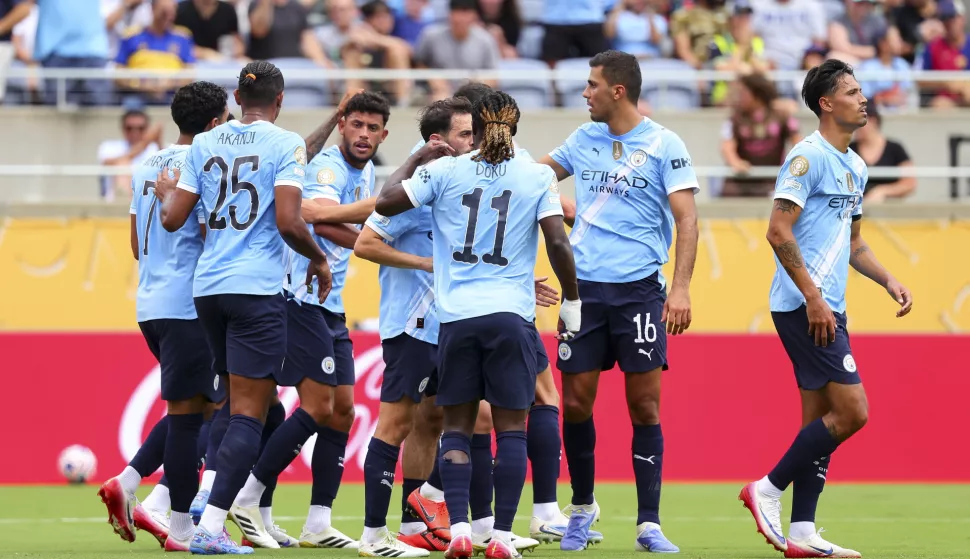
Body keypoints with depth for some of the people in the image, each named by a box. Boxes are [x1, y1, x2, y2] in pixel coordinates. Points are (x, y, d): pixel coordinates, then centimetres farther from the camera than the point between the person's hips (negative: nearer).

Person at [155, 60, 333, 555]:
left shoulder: (204, 143, 8)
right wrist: (318, 259, 2)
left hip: (208, 286, 6)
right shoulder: (285, 144, -6)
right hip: (257, 289, -6)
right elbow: (288, 222, -15)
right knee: (249, 411, -5)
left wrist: (166, 193, 29)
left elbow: (172, 219, 8)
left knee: (238, 398, 22)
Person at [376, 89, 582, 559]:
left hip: (456, 315, 1)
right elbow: (557, 243, -4)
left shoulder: (445, 172, 2)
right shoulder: (537, 176, 1)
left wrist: (417, 159, 17)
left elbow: (385, 202, 3)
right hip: (512, 315, -1)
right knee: (511, 427, 3)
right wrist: (572, 301, 7)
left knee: (457, 426, 7)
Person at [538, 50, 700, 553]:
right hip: (584, 287, 4)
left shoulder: (664, 145, -4)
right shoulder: (583, 139, 10)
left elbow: (686, 219, -8)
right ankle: (582, 508, 22)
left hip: (640, 288, -4)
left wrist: (681, 287, -17)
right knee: (575, 403, 3)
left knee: (645, 406, -4)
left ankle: (649, 524, -1)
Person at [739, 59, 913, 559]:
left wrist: (888, 281, 12)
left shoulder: (855, 167, 17)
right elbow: (778, 232, -17)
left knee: (822, 417, 7)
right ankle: (768, 490, -4)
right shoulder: (809, 157, -11)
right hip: (804, 306, -9)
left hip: (826, 308, 9)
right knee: (851, 411, -12)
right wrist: (813, 299, -20)